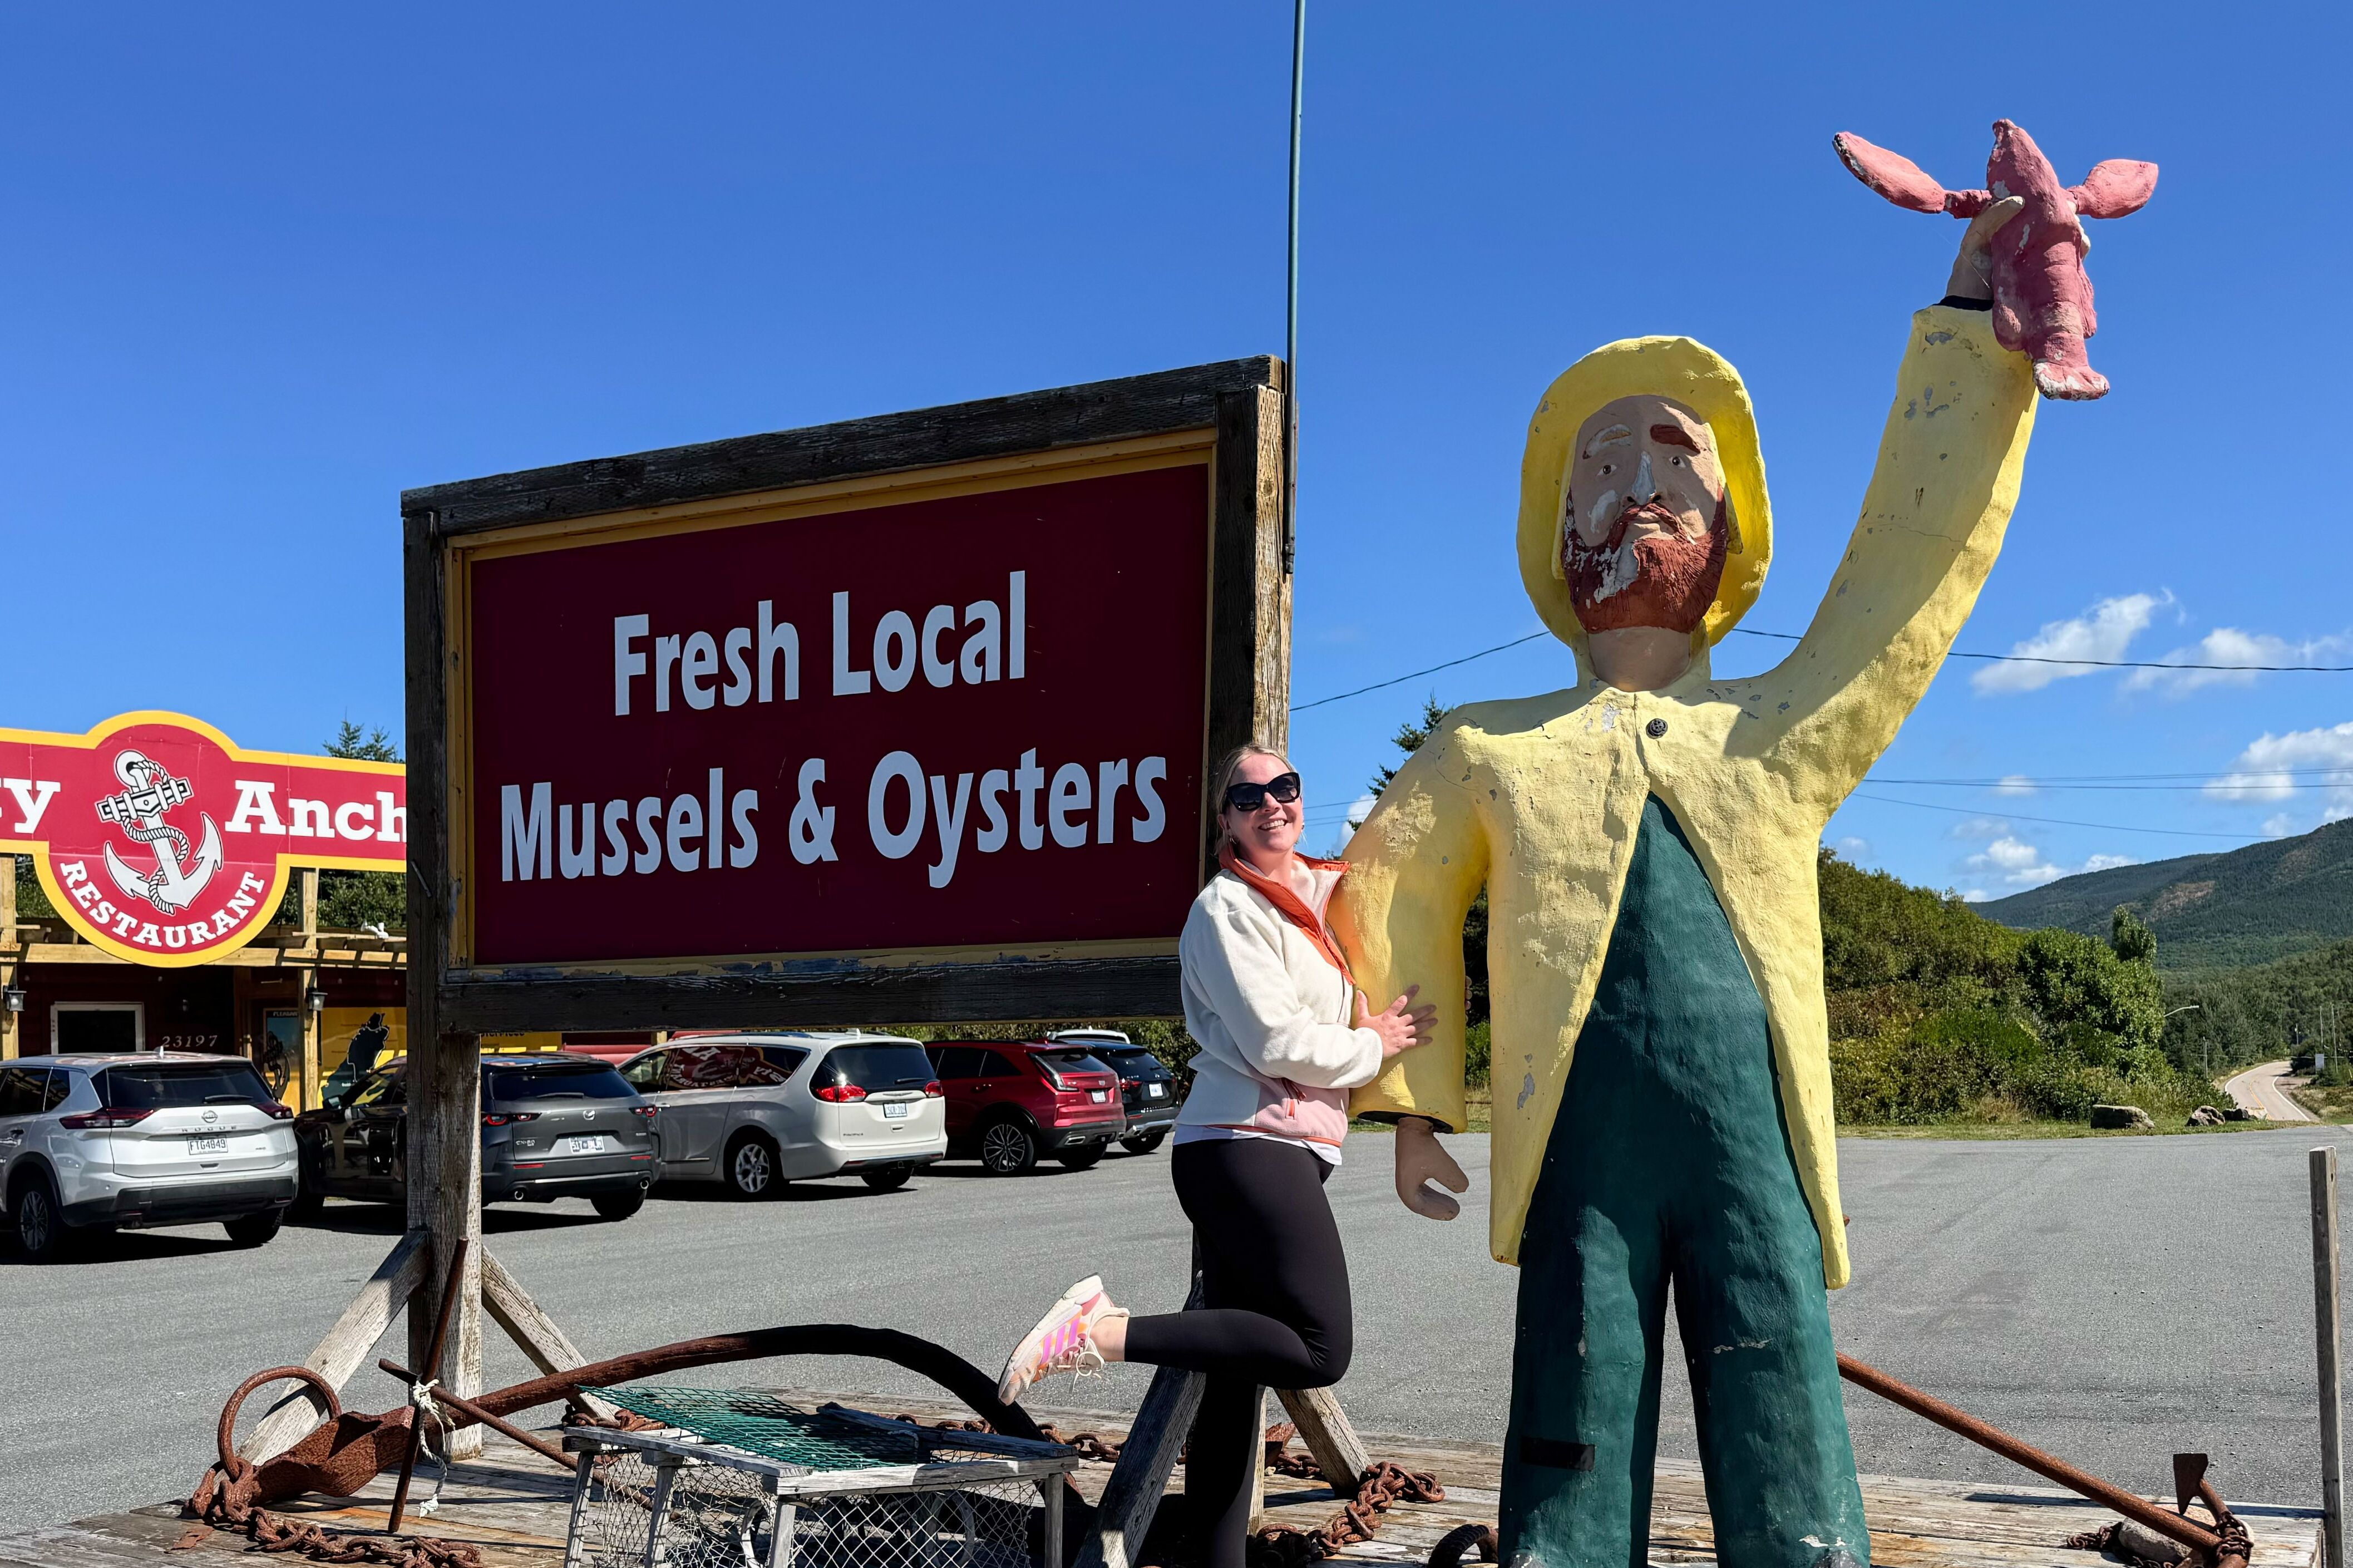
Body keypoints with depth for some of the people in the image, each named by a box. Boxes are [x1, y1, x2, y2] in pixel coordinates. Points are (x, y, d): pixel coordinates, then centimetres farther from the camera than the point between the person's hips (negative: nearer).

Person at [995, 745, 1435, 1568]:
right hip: (1250, 1146, -8)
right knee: (1319, 1349, -15)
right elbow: (1278, 1043, -13)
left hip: (1272, 1153, 8)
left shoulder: (1327, 890, 18)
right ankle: (1103, 1330, -16)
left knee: (1240, 1375, 5)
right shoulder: (1226, 908, -6)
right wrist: (1373, 1045, 0)